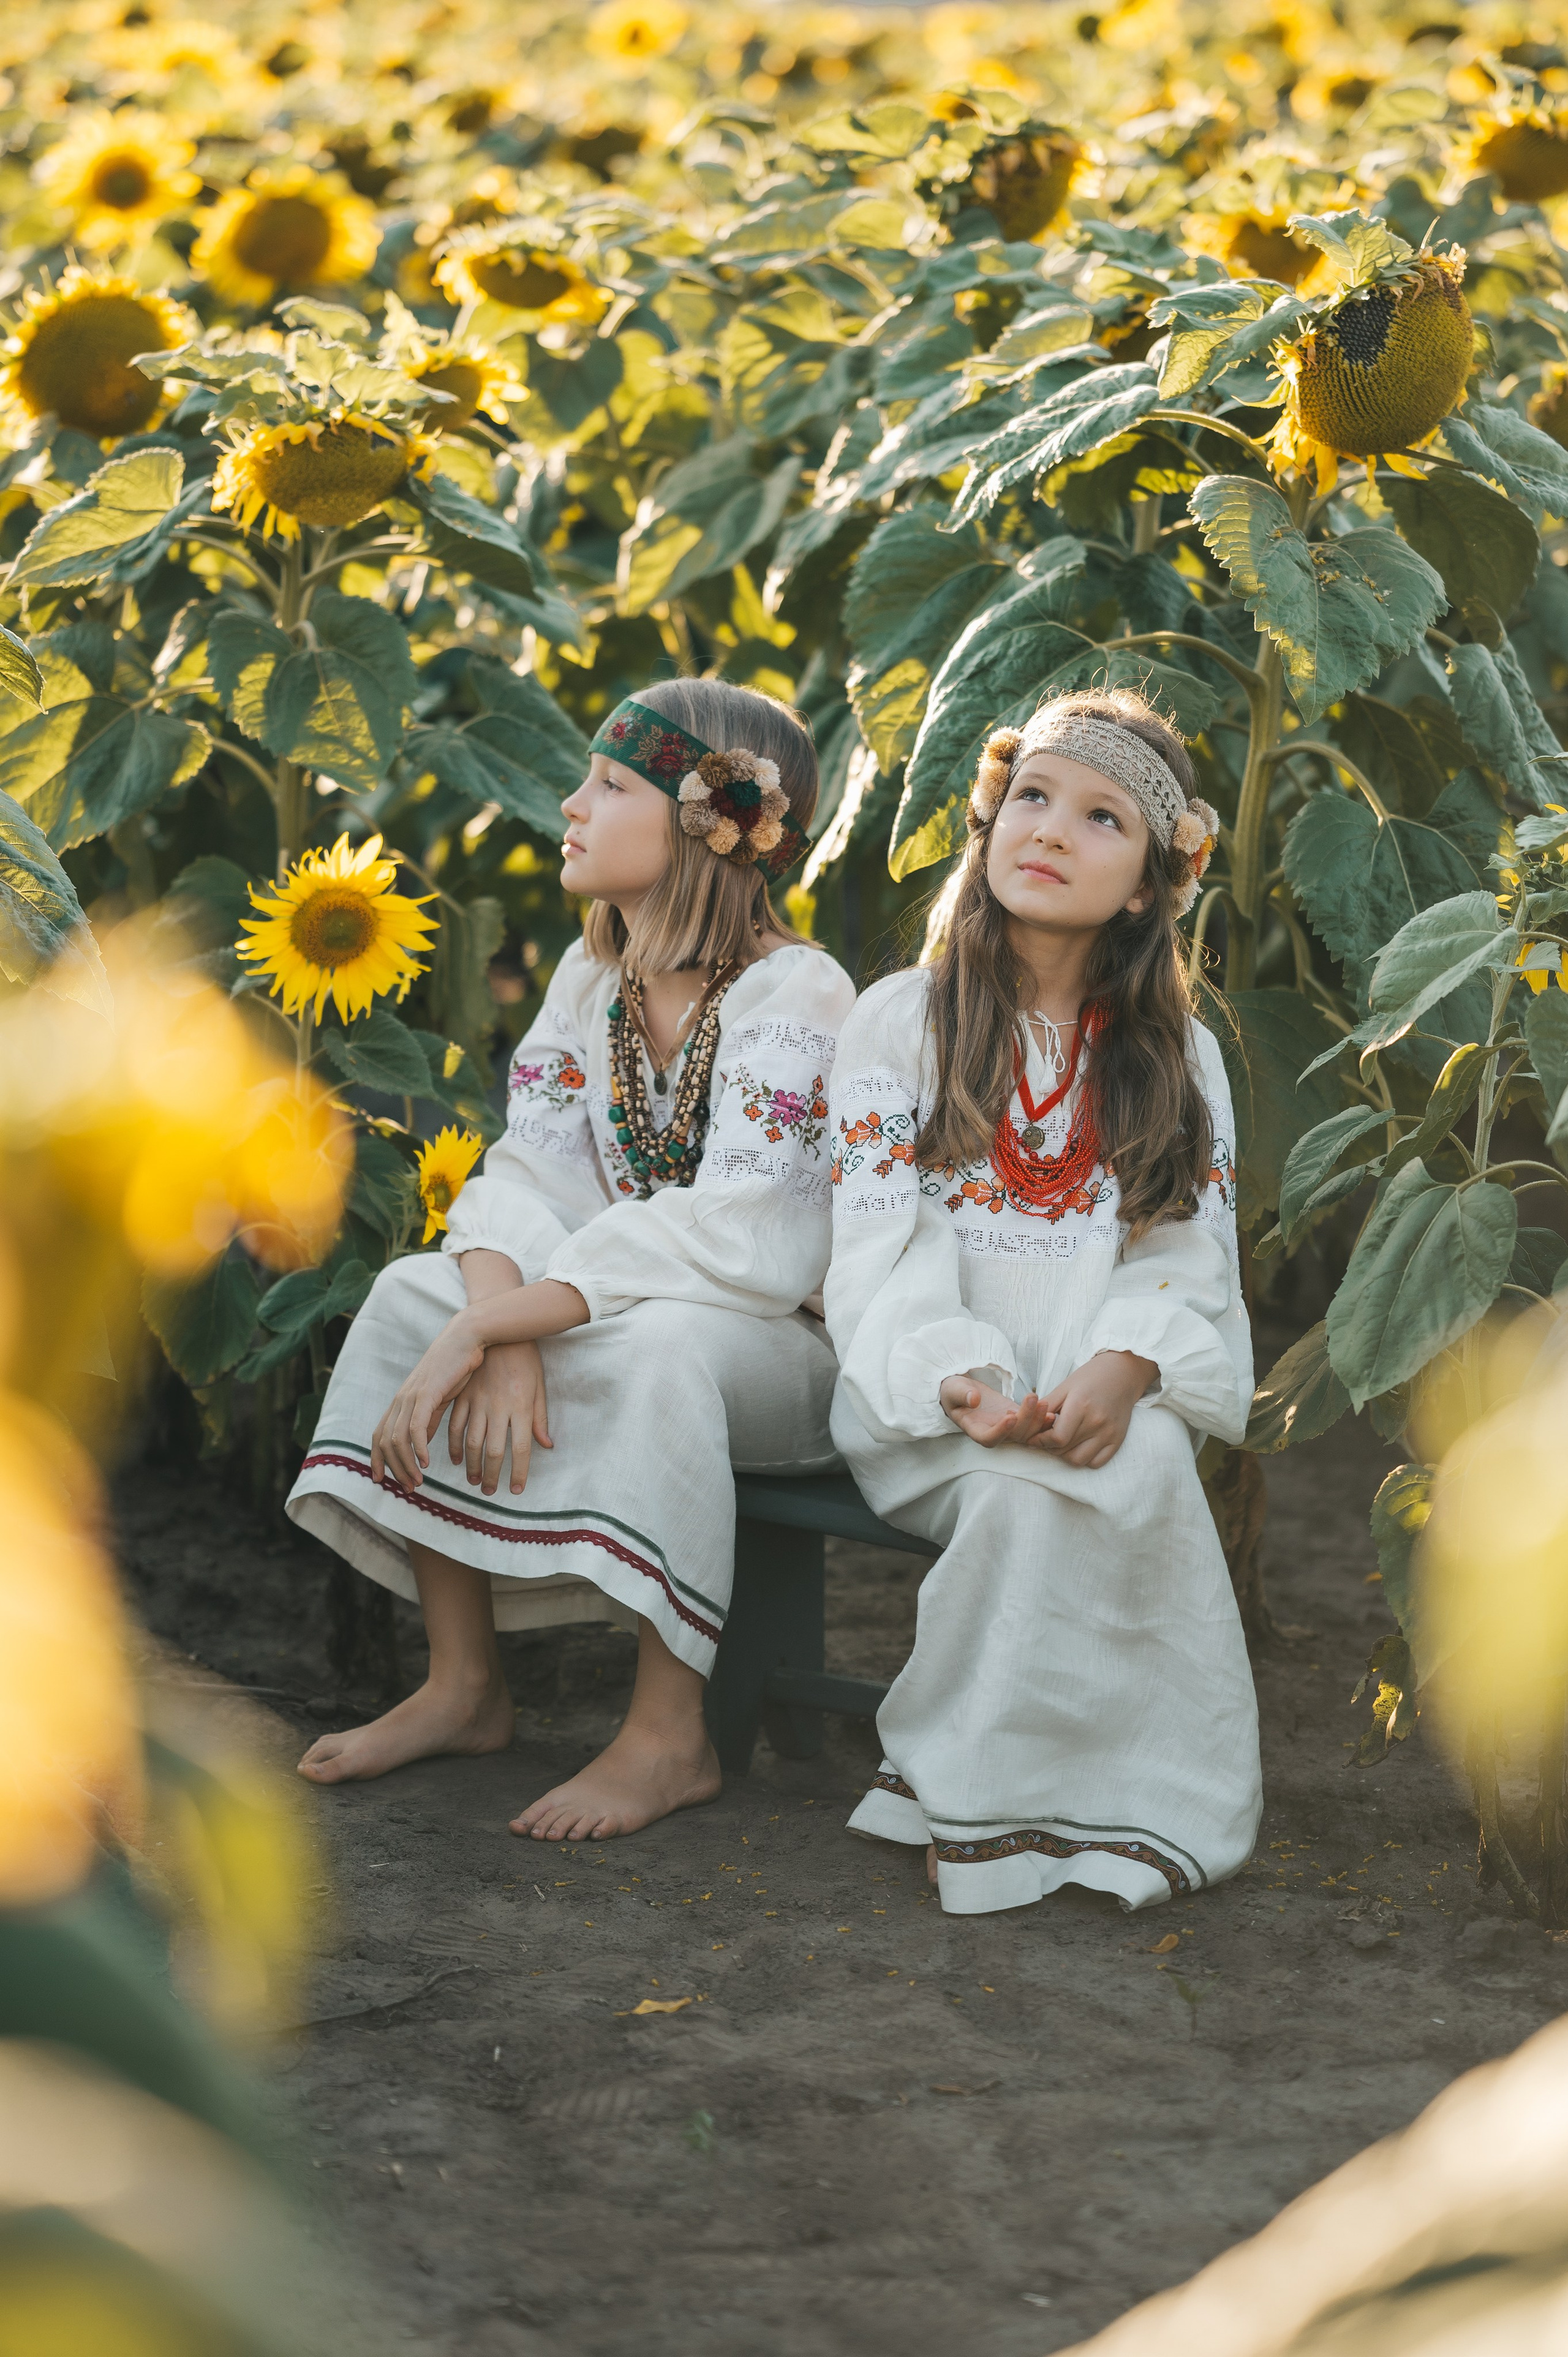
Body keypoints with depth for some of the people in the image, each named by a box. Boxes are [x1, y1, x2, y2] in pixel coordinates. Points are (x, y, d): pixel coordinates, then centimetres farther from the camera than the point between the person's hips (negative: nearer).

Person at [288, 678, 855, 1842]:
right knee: (413, 1292, -10)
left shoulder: (797, 995, -19)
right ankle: (465, 1685, -5)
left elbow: (732, 1239, -30)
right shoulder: (593, 978, 6)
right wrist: (505, 1326, -28)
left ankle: (670, 1736, -25)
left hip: (795, 1347, -7)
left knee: (657, 1342, -37)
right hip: (629, 1306, 8)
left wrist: (482, 1330, -32)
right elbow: (535, 1177, -5)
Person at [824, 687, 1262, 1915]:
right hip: (932, 1395, -2)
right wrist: (960, 1381, -22)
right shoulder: (901, 1019, 8)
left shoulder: (1178, 1055, 15)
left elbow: (1191, 1253, 4)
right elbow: (880, 1239, -2)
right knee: (1030, 1482, -35)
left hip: (1115, 1386, 2)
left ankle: (967, 1780, -22)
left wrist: (1125, 1367, -20)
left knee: (1144, 1465, -33)